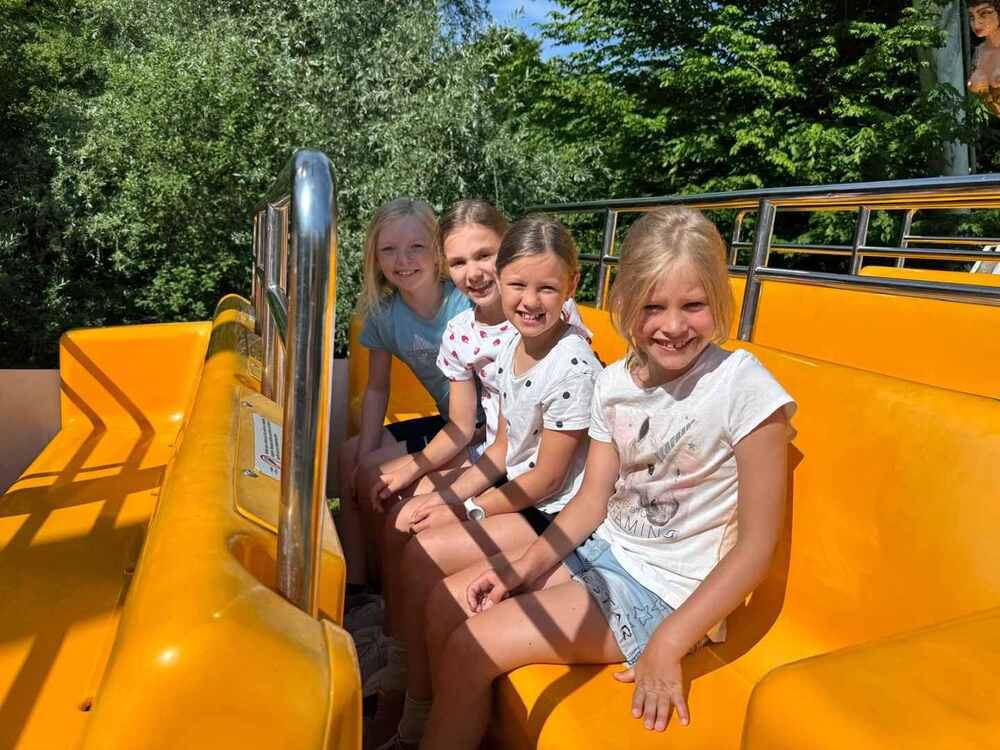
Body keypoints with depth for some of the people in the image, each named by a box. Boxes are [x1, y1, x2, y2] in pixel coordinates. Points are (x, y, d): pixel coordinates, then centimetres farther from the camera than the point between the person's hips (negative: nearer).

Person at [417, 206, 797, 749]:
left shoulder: (743, 385, -20)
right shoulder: (614, 383, -2)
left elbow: (756, 545, -17)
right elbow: (593, 501, 4)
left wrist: (669, 644, -21)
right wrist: (522, 568, -7)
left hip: (668, 592, -6)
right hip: (604, 550, 6)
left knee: (468, 650, -12)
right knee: (446, 603, 4)